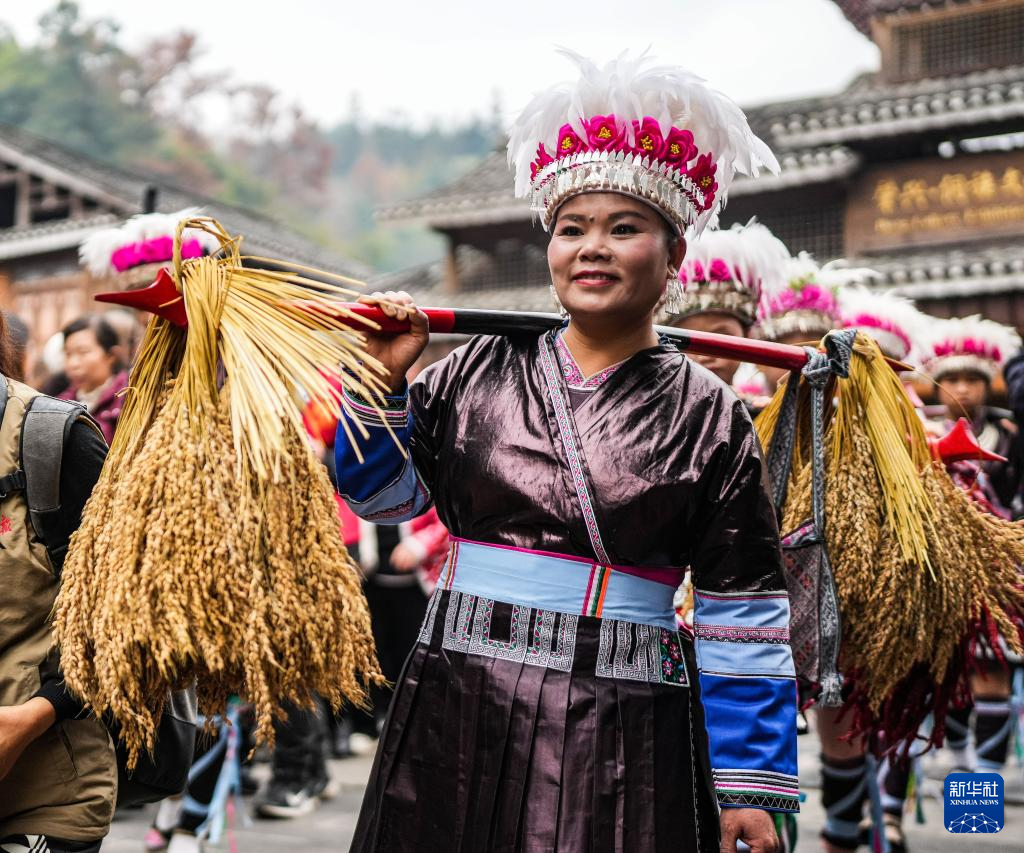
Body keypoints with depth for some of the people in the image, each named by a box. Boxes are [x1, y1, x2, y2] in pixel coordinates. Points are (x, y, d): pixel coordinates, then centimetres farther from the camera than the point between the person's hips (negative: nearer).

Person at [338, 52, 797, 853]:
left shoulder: (708, 414, -1)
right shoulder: (477, 373, 4)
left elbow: (744, 613, -1)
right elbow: (381, 492, 11)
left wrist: (752, 786, -3)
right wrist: (383, 383, -3)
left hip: (626, 741, -2)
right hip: (459, 717, 2)